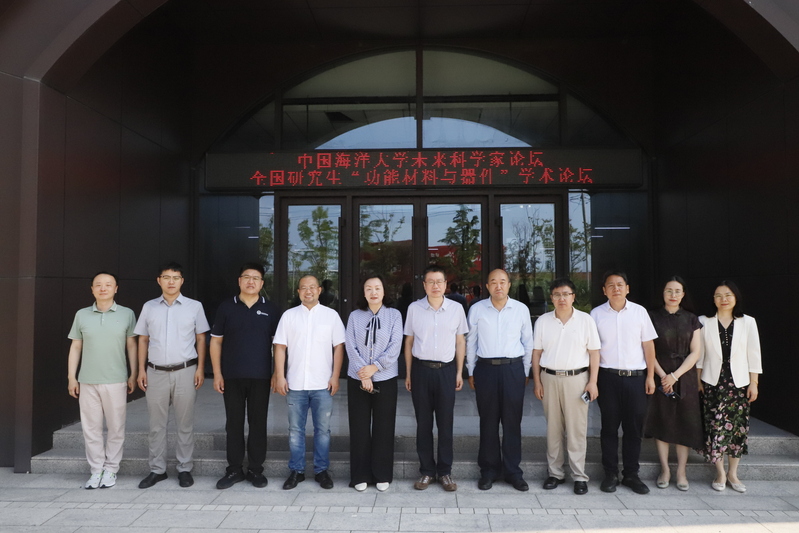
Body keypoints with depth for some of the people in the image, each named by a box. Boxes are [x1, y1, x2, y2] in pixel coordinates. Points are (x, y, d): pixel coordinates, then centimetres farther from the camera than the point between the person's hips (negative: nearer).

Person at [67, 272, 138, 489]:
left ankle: (111, 470, 17)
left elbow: (131, 346, 5)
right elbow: (75, 347, 9)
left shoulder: (127, 314, 1)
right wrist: (71, 377, 5)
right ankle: (96, 470, 18)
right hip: (87, 381, 2)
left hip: (116, 381, -2)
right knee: (91, 428, 7)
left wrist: (133, 375, 2)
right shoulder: (82, 315, 6)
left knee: (115, 427, 5)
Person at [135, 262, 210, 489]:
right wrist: (141, 370, 3)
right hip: (156, 372, 2)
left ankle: (184, 469, 16)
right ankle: (157, 469, 21)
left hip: (185, 371, -2)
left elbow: (201, 338, 3)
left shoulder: (194, 306, 1)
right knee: (156, 424, 10)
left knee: (185, 423, 5)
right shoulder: (149, 307, 7)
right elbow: (143, 339, 10)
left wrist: (200, 368, -4)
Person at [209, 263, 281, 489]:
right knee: (234, 423, 8)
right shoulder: (226, 307, 3)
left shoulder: (270, 309, 3)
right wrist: (217, 373, -1)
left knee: (258, 423, 6)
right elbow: (216, 341, 5)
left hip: (261, 377, 0)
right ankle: (234, 470, 21)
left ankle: (256, 469, 19)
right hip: (232, 376, 1)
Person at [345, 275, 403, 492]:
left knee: (384, 428, 6)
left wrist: (374, 367, -15)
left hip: (385, 379, -1)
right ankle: (360, 476, 18)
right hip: (357, 379, 1)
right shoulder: (355, 316, 3)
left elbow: (395, 346, -7)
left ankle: (382, 475, 19)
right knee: (359, 428, 6)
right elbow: (351, 347, -3)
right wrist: (363, 375, -12)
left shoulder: (394, 315, 0)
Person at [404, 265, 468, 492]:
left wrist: (459, 372, 5)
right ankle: (426, 471, 20)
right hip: (421, 369, 0)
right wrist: (408, 373, 5)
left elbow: (460, 341, 8)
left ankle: (445, 472, 19)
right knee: (423, 423, 8)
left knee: (446, 423, 6)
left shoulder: (456, 308, 1)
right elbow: (409, 341, 7)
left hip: (446, 369, 0)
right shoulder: (414, 308, 1)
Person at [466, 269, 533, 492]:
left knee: (512, 422, 7)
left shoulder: (521, 309, 1)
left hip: (513, 369, 0)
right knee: (488, 422, 9)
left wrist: (526, 372, 10)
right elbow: (471, 342, 6)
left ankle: (512, 471, 21)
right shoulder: (477, 309, 0)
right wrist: (471, 372, 7)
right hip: (485, 369, 0)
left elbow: (528, 342, 9)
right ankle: (489, 471, 22)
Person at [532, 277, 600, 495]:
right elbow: (536, 352, 7)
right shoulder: (542, 321, 5)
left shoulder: (585, 320, 0)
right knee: (553, 428, 9)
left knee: (577, 429, 1)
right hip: (549, 378, 2)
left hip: (577, 378, -2)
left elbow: (594, 352, 0)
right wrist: (537, 380, 2)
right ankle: (555, 473, 20)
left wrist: (593, 381, -5)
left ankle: (579, 476, 12)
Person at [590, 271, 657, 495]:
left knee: (634, 427, 7)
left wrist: (650, 376, 1)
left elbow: (648, 345, 5)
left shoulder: (639, 312, 3)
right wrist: (592, 378, -2)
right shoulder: (597, 314, 1)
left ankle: (631, 474, 21)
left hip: (636, 376, 1)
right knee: (609, 427, 6)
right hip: (608, 377, -1)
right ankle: (610, 474, 18)